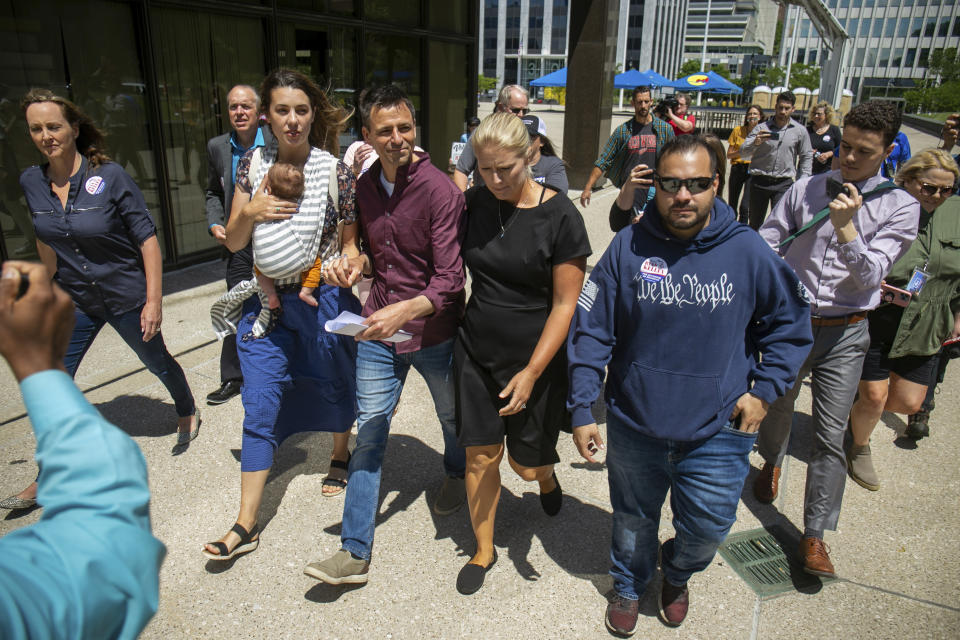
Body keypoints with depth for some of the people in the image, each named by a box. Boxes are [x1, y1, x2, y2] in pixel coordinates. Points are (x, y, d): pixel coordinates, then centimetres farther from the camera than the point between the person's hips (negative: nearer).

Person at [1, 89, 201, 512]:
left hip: (126, 297, -4)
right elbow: (45, 241, 13)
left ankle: (188, 413, 44)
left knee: (156, 362, 14)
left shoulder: (109, 176, -17)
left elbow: (148, 239, -16)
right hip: (74, 300, 4)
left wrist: (154, 300, -19)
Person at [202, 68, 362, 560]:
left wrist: (349, 261, -22)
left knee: (332, 386, 17)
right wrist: (250, 213, -17)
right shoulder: (252, 164, 0)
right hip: (266, 301, 2)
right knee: (259, 408, 0)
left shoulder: (335, 172, -8)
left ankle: (340, 454, 48)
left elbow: (351, 242, 0)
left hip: (323, 299, -2)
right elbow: (233, 242, 3)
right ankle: (245, 526, 7)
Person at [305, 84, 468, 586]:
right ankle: (355, 551, 12)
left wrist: (403, 310, -37)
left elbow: (450, 280, -23)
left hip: (434, 331, -4)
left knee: (452, 417, 21)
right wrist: (358, 265, -4)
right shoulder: (366, 187, 2)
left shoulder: (439, 191, -19)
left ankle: (456, 474, 55)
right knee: (368, 435, 3)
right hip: (378, 330, 4)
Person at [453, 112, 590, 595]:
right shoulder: (475, 202, -2)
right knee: (480, 455, 9)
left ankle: (546, 474, 49)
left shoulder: (560, 216, -15)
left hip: (535, 359, -3)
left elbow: (565, 303, -14)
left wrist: (532, 372, -17)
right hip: (477, 353, 3)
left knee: (526, 463, 10)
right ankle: (483, 550, 32)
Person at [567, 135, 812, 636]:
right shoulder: (628, 247, -10)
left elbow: (790, 324, 5)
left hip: (717, 432, 0)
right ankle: (629, 584, 52)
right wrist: (581, 408, -6)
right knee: (633, 520, 20)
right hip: (634, 425, 1)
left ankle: (677, 571, 50)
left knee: (707, 527, 12)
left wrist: (764, 390, -2)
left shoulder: (748, 251, -10)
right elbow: (591, 330, -5)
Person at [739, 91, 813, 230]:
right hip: (759, 181, 0)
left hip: (784, 183, 0)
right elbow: (743, 153, -7)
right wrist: (755, 143, -27)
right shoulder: (762, 128, 0)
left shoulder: (800, 131, 5)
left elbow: (806, 157, 14)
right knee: (755, 223, 8)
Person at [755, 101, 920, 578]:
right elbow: (763, 249, -1)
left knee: (831, 435, 0)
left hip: (844, 333, -1)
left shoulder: (900, 207, -3)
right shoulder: (805, 190, 0)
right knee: (776, 408, 18)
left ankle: (815, 535, 13)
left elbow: (870, 276, -10)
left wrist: (845, 226, -23)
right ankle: (772, 461, 52)